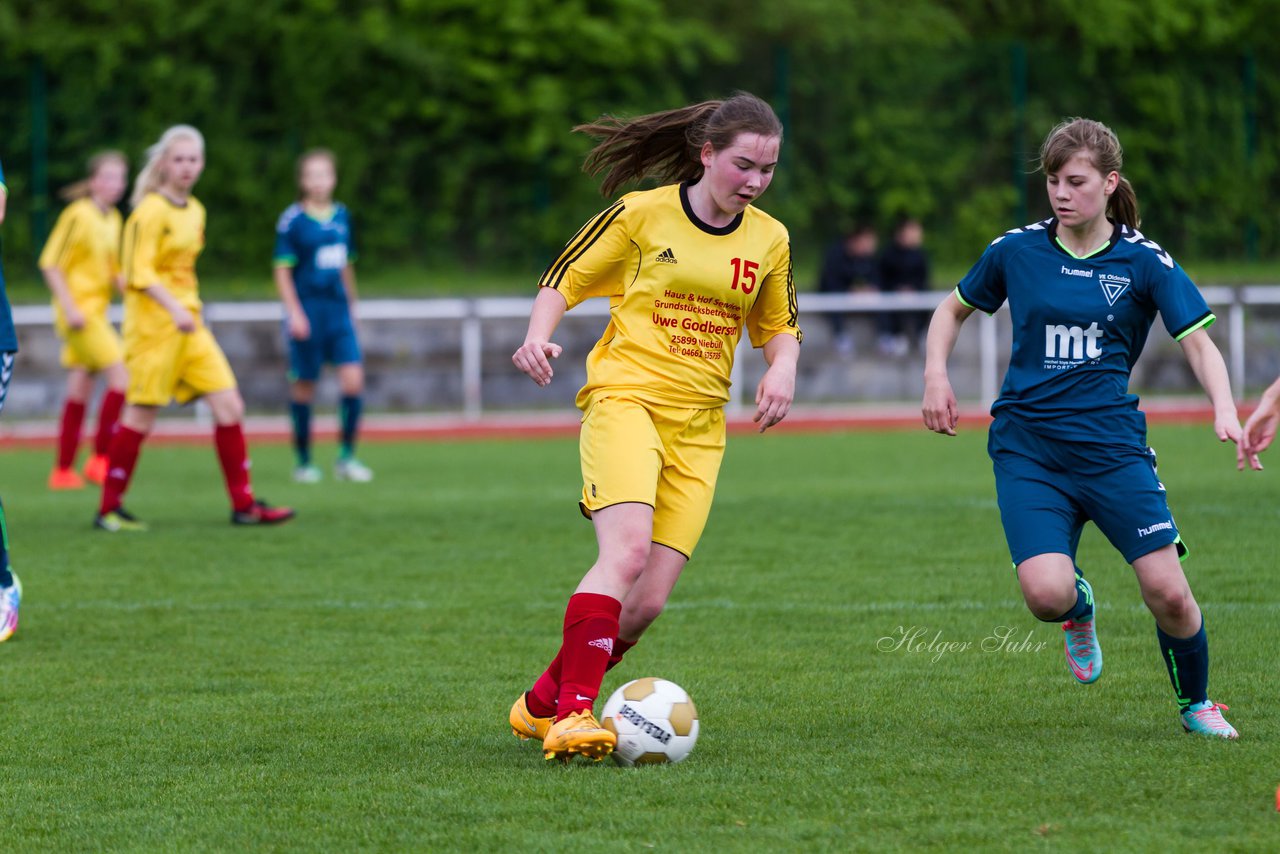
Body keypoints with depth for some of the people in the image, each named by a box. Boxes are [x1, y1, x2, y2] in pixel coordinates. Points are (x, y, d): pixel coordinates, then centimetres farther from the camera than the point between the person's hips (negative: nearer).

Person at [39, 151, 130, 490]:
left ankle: (63, 471, 14)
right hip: (79, 308, -8)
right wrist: (70, 307, -19)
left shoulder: (113, 219, 12)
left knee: (80, 392, 10)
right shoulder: (78, 215, -12)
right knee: (121, 375, -16)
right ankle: (99, 459, -10)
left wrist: (125, 284, 1)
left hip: (96, 310, 8)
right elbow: (50, 264, -13)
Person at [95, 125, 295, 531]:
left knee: (229, 405, 0)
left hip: (189, 326, 8)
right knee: (141, 415, -4)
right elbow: (139, 273, -18)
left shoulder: (194, 211, 14)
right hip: (152, 325, -8)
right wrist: (174, 308, -29)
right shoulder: (151, 211, -11)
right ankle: (109, 508, 6)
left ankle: (243, 505, 4)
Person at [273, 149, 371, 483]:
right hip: (307, 312, -4)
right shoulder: (292, 220, -7)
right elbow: (282, 270, -7)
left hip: (338, 311, 4)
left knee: (353, 379, -8)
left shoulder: (341, 216, 9)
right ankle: (304, 461, 14)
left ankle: (346, 456, 2)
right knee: (303, 386, 3)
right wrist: (294, 312, -13)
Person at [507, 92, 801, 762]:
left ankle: (540, 705, 16)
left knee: (647, 604, -5)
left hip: (698, 427, 5)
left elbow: (778, 325, 24)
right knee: (628, 550, -29)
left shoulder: (769, 240, 10)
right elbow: (563, 280, 7)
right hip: (625, 398, -5)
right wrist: (539, 336, -12)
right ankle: (572, 715, -29)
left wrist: (782, 366, 2)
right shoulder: (643, 214, -2)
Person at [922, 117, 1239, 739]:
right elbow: (953, 310, 19)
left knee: (1167, 592, -10)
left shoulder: (1143, 261, -1)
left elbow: (1198, 341, -4)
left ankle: (1196, 704, 20)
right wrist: (935, 374, 2)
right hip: (1027, 448, 0)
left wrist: (1224, 411, -22)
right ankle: (1081, 608, 20)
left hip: (1112, 444, 0)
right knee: (1047, 595, -20)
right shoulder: (1015, 251, 3)